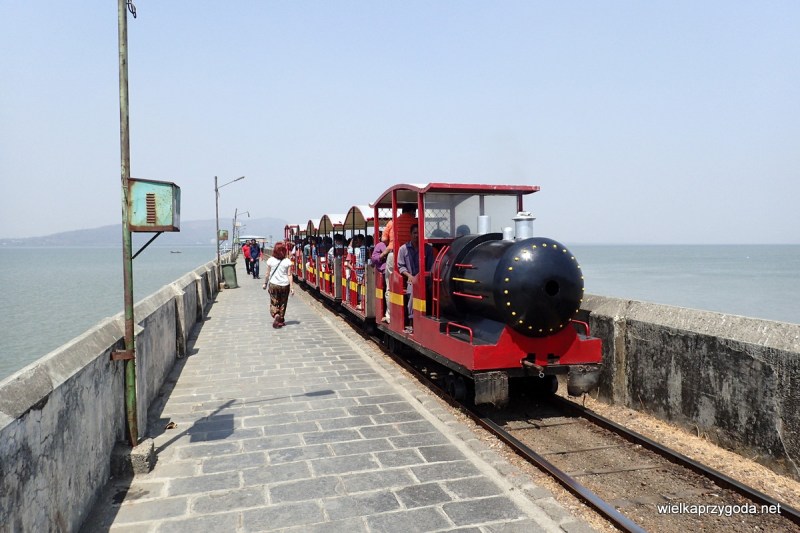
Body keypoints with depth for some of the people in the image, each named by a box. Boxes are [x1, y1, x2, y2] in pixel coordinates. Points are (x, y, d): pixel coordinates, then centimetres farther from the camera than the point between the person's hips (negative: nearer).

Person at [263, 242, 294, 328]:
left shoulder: (270, 260, -6)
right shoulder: (287, 261, -7)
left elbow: (267, 273, 0)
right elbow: (289, 275, -7)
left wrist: (265, 283, 14)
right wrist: (291, 287, -2)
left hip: (273, 284, 0)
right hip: (285, 285, 1)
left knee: (273, 303, 7)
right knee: (283, 304, 14)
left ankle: (276, 315, -19)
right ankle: (281, 321, 22)